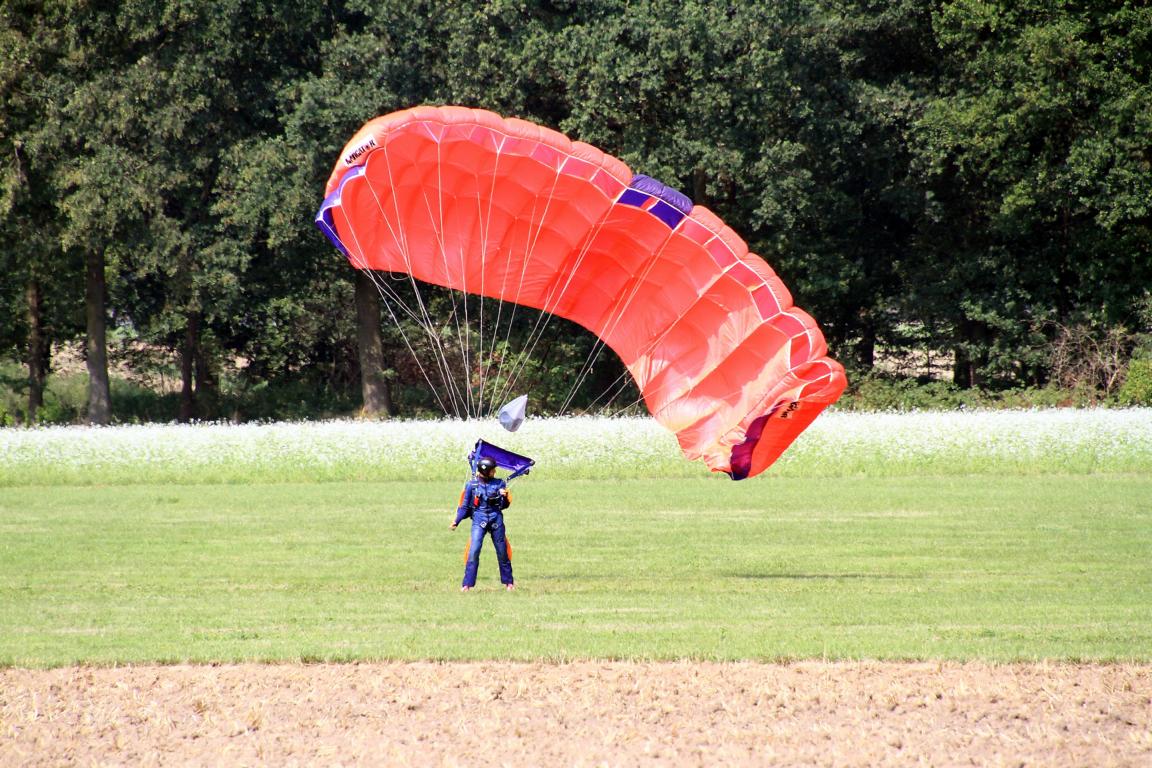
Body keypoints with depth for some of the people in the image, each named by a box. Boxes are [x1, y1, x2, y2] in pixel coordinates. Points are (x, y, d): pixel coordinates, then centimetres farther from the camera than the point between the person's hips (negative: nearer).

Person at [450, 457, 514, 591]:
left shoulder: (499, 484, 3)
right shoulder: (471, 485, -1)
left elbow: (504, 506, 3)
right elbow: (465, 506, 5)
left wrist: (505, 497, -17)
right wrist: (457, 521, -4)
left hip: (496, 518, 2)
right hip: (479, 519, -2)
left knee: (502, 551, 8)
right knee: (474, 550, -14)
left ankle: (508, 582, 23)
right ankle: (467, 584, -10)